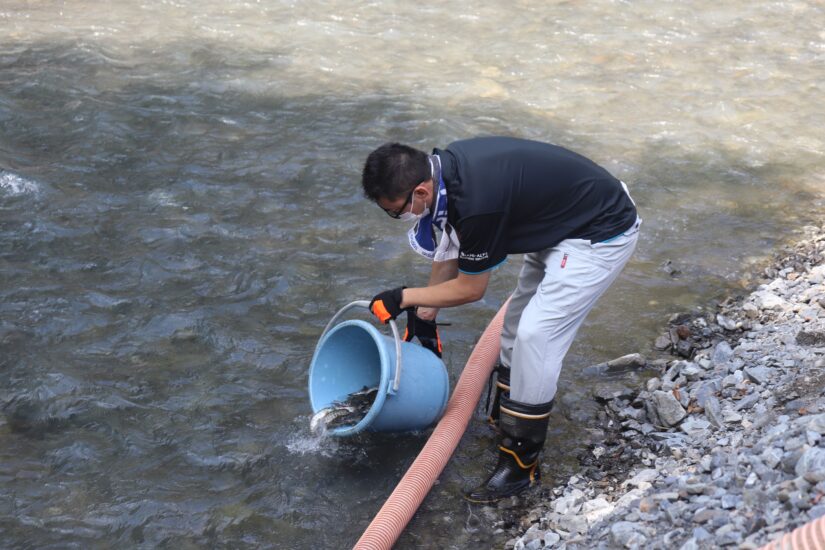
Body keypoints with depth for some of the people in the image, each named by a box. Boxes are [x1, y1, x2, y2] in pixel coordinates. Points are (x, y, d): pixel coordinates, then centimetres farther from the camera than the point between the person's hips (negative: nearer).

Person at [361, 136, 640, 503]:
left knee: (536, 334, -13)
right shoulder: (442, 167, -7)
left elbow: (471, 288, -16)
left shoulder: (477, 202, -34)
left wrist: (404, 298, -5)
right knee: (518, 320, 17)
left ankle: (521, 464, -3)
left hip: (600, 236, -10)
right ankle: (503, 420, 35)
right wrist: (425, 316, 18)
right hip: (561, 223, 10)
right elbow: (450, 248, 11)